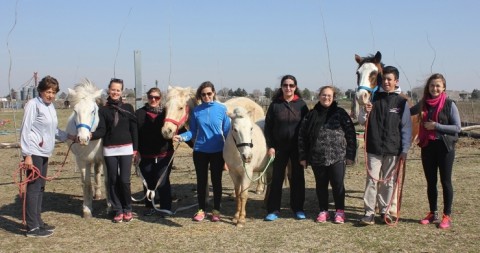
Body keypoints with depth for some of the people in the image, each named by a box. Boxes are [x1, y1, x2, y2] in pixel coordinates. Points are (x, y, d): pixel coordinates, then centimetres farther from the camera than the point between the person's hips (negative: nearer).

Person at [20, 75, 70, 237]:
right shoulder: (34, 104, -11)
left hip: (44, 153, 9)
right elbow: (25, 130, -15)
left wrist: (69, 137, 17)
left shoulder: (50, 106, 13)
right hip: (34, 153, -9)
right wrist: (27, 155, -20)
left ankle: (38, 221, 26)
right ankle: (32, 228, -1)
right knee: (33, 187, -6)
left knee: (40, 187, 15)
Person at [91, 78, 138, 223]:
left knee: (124, 180, -5)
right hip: (109, 150, 1)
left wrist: (135, 148, 2)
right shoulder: (103, 110, 3)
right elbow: (101, 130, -5)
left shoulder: (128, 108, 3)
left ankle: (127, 209, 13)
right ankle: (117, 210, 16)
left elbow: (133, 129, 5)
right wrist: (91, 135, -25)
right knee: (113, 181, 5)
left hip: (126, 149, -1)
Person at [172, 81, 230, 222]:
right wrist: (182, 137, -17)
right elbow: (193, 132, 2)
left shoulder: (222, 109, -5)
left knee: (216, 180, 8)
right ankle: (201, 209, 24)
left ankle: (216, 210, 22)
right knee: (201, 181, 10)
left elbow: (227, 131, -1)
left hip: (218, 151, -1)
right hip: (200, 151, 1)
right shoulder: (196, 111, -1)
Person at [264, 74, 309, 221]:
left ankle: (298, 208, 20)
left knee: (298, 177, 8)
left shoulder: (301, 104, 0)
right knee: (276, 178, 4)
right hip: (279, 147, 0)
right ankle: (273, 210, 11)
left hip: (297, 147, 0)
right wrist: (270, 146, -7)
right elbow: (268, 126, 0)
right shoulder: (275, 105, 0)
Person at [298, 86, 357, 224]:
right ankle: (323, 211, 25)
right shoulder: (311, 115, 5)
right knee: (321, 185, 12)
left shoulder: (340, 113, 0)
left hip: (337, 157, -2)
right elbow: (302, 136, 7)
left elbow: (350, 134, -2)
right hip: (317, 159, 2)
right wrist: (303, 156, 3)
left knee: (338, 185, 3)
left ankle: (340, 211, 18)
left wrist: (350, 155, -6)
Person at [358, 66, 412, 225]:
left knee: (388, 182, 9)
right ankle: (369, 213, 2)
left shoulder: (401, 102, 1)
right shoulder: (373, 98, 2)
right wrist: (365, 112, -16)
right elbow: (361, 121, 6)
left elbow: (406, 127, 2)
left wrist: (404, 149, -3)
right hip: (374, 148, 0)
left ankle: (385, 211, 21)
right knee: (372, 180, -2)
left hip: (393, 150, 0)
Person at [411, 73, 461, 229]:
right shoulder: (423, 104, 6)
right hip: (427, 146, 4)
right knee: (430, 182, 11)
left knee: (445, 181, 3)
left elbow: (457, 127, -10)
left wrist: (437, 126, -18)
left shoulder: (449, 105, -7)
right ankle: (433, 214, 22)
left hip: (445, 147, -4)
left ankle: (447, 216, 12)